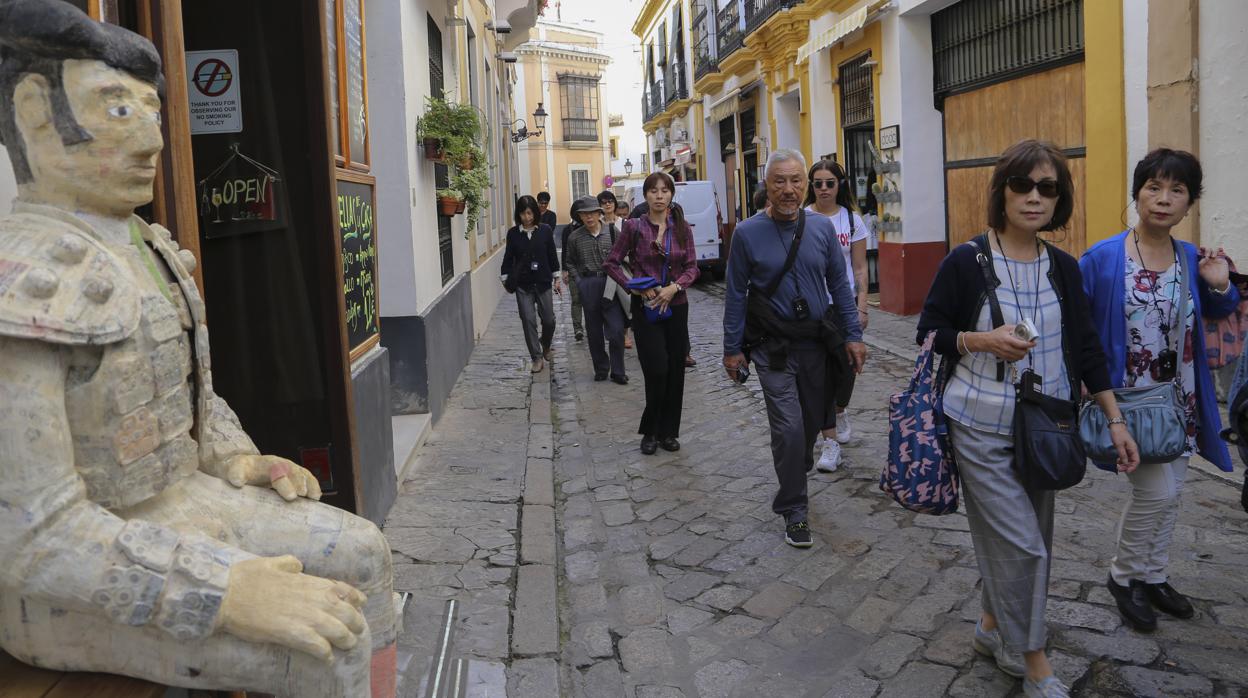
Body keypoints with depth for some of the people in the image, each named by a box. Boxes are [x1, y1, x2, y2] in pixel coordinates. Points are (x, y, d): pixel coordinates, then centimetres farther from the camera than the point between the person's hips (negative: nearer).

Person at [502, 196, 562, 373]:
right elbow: (508, 258, 7)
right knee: (528, 321, -3)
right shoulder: (513, 233, -1)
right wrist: (505, 279, 5)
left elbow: (552, 255, 4)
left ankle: (545, 346, 34)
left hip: (542, 282, 0)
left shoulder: (545, 230, -2)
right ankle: (537, 358, 6)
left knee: (549, 320, 3)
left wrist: (556, 278, 5)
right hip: (522, 285, 0)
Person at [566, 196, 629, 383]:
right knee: (594, 331, 8)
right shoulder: (575, 237, 3)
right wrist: (578, 281, 3)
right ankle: (601, 368, 21)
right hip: (588, 285, 1)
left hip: (610, 284, -1)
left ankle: (617, 371, 5)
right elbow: (570, 262, 14)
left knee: (616, 329, -5)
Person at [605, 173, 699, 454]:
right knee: (657, 369, -9)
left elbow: (692, 268, 4)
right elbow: (612, 263, 0)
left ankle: (668, 432, 19)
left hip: (676, 306, 3)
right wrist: (635, 288, -11)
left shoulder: (682, 228, 3)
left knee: (675, 371, 5)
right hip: (645, 308, -3)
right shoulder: (634, 227, -3)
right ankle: (650, 431, 10)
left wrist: (674, 287, -14)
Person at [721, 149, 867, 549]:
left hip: (816, 343, 4)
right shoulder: (748, 233, -7)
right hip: (774, 348, -3)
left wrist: (853, 335, 2)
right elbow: (736, 295, -2)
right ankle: (793, 510, 8)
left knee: (813, 421, 16)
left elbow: (839, 285, 7)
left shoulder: (822, 228, 1)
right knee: (789, 428, -8)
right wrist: (733, 349, -2)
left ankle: (795, 472, 44)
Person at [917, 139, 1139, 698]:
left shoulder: (1063, 269, 3)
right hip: (983, 426, -5)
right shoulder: (966, 262, -10)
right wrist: (983, 341, -21)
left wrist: (1115, 420, 7)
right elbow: (929, 331, -3)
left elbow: (1085, 347, 9)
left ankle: (993, 625, 36)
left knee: (1020, 540, 13)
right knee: (1021, 543, -4)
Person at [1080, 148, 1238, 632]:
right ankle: (1124, 576, 15)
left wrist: (1220, 286, -6)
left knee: (1169, 494, 14)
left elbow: (1216, 314, 15)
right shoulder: (1103, 258, -14)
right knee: (1156, 489, -9)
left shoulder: (1194, 260, 0)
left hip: (1180, 402, 6)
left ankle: (1153, 576, 34)